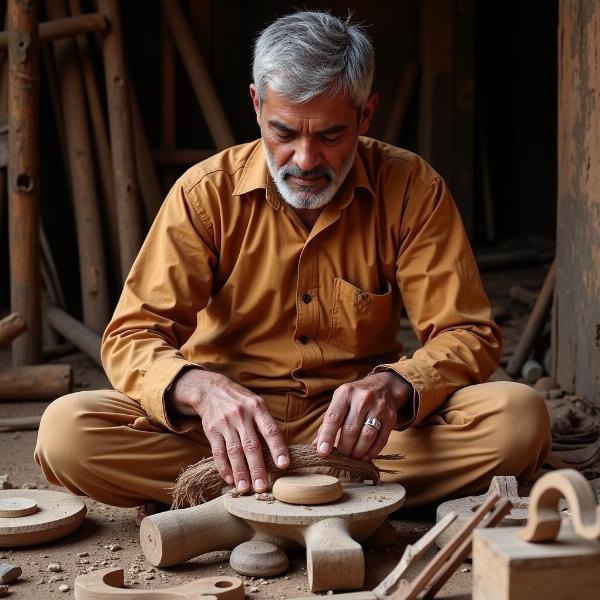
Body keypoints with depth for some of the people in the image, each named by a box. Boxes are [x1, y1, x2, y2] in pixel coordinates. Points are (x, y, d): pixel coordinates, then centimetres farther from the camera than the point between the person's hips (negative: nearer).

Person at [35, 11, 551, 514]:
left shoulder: (411, 189, -7)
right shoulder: (207, 193, -8)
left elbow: (468, 336, -7)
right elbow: (131, 336, -11)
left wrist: (394, 386, -30)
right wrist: (202, 389, -34)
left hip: (352, 425, 0)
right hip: (228, 421, 0)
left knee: (519, 417, -26)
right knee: (65, 430, -25)